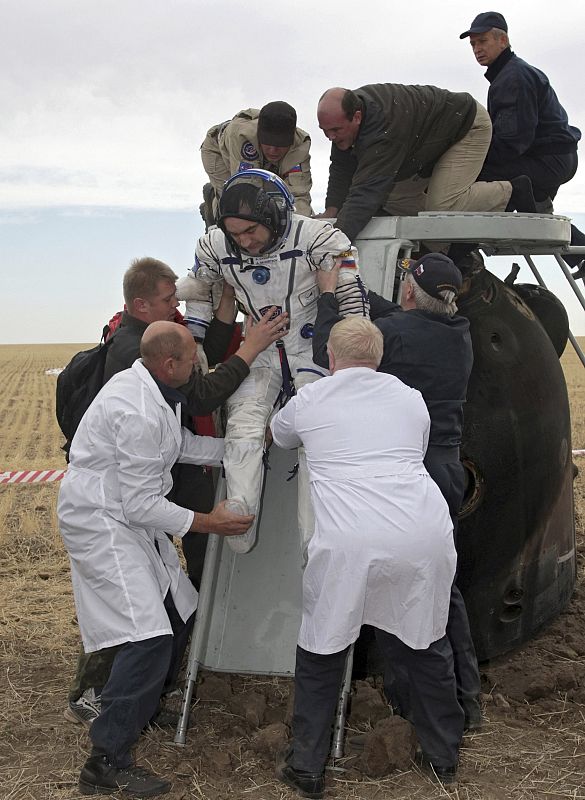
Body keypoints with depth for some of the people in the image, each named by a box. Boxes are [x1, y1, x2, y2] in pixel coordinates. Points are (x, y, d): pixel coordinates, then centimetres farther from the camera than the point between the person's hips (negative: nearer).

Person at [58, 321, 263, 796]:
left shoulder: (152, 387, 3)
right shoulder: (138, 413, -28)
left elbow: (183, 445, 18)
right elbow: (140, 503, -24)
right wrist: (205, 523, -18)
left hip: (131, 515, 10)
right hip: (100, 521, -10)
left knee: (181, 610, 17)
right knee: (149, 637, -17)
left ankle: (145, 708, 37)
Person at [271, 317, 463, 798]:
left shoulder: (309, 401, 14)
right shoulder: (412, 399, 19)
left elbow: (278, 436, 35)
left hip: (347, 544, -3)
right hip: (426, 535, 3)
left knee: (322, 649, 15)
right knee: (427, 644, 22)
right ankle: (444, 756, 37)